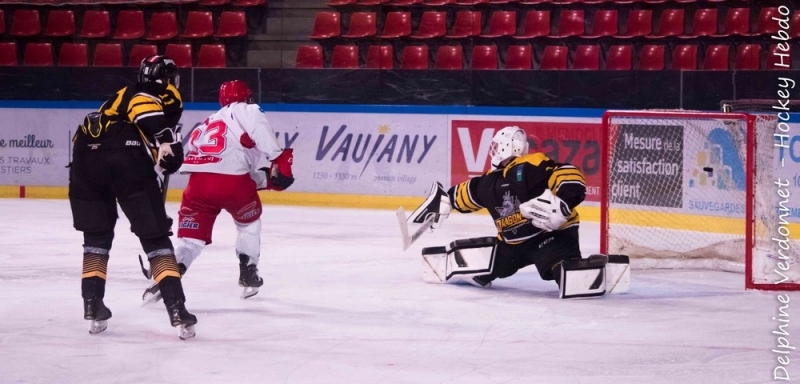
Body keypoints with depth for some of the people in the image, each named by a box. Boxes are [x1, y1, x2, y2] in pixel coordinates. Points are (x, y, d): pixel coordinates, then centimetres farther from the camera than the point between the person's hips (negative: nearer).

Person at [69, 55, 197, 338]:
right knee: (156, 237, 2)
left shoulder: (125, 94, 37)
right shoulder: (167, 96, 14)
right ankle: (177, 309, -6)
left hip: (85, 155, 6)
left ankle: (92, 305, 15)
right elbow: (143, 104, -9)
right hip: (127, 158, -6)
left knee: (96, 236, 23)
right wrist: (166, 138, -19)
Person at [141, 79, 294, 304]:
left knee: (190, 237, 10)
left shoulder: (206, 125, 35)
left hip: (198, 182, 4)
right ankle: (248, 275, 24)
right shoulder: (246, 111, 13)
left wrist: (266, 178, 24)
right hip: (232, 181, -4)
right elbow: (260, 131, -10)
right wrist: (280, 160, -14)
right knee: (249, 221, 26)